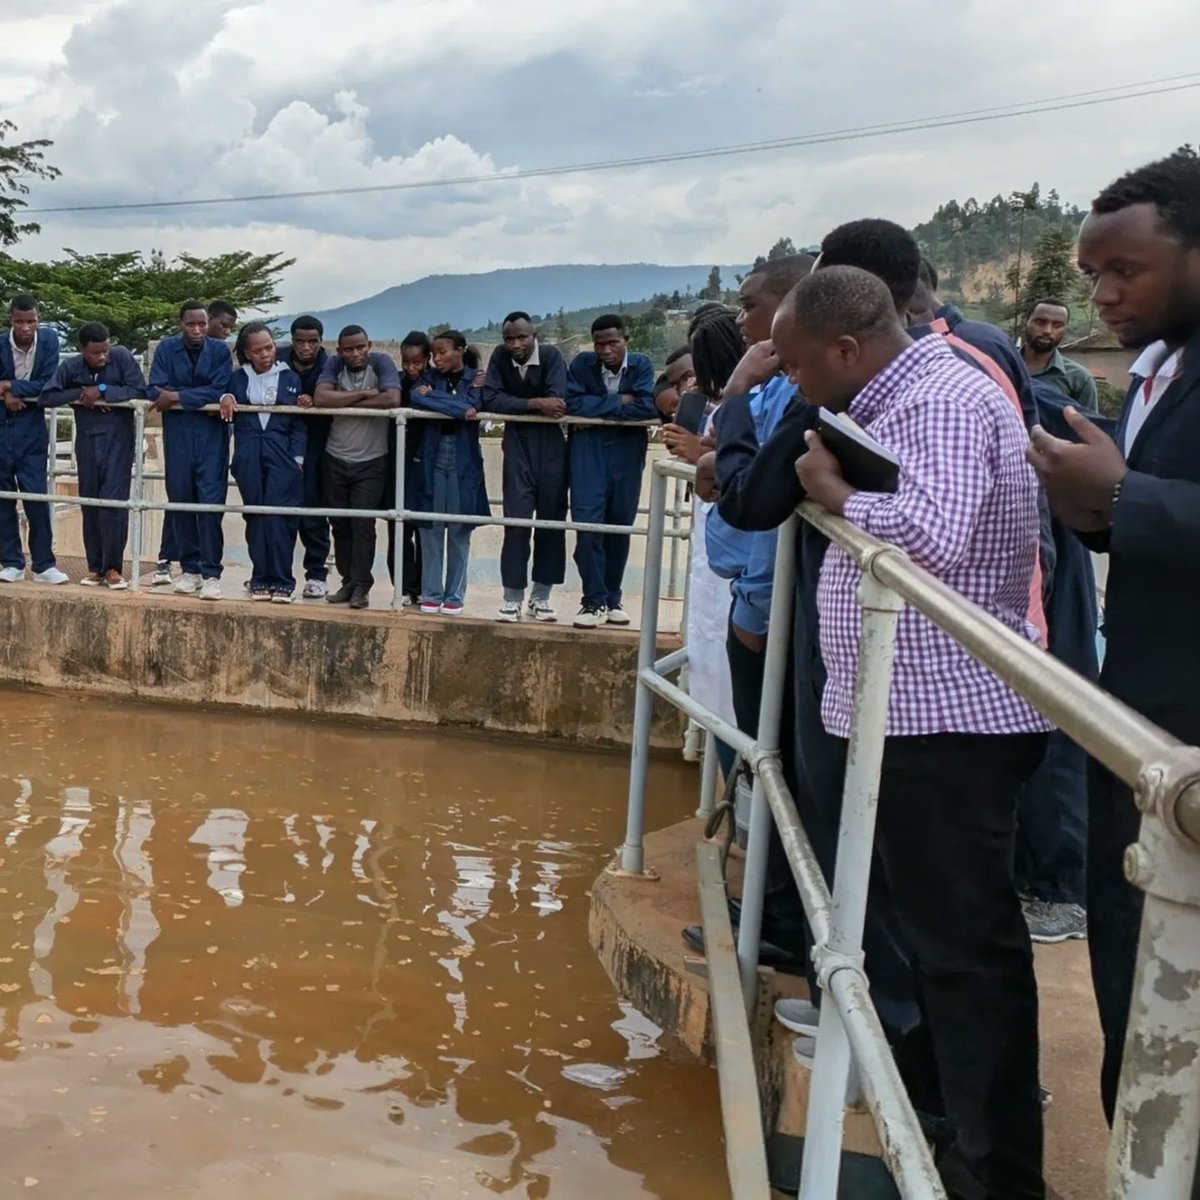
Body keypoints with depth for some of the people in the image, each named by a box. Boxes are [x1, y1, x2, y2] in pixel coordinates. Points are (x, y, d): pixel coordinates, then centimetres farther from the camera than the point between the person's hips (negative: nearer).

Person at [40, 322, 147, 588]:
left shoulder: (122, 357, -9)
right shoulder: (70, 366, -1)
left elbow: (139, 391, -16)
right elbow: (47, 396, -3)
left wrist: (102, 391, -18)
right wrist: (79, 395, -14)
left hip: (118, 440, -3)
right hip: (87, 442, 4)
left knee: (114, 502, -10)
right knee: (90, 504, 6)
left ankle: (113, 567, -3)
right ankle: (95, 567, 14)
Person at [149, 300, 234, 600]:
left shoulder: (220, 350, 0)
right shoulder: (166, 348, 3)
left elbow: (218, 391, -11)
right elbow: (156, 391, -7)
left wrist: (176, 397, -13)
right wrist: (199, 399, -15)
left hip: (212, 433, -2)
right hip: (178, 433, 2)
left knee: (210, 501, -8)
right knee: (181, 499, 5)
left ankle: (211, 573, -5)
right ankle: (189, 568, 15)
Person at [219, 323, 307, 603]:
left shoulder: (290, 378, 8)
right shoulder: (238, 378, 12)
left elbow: (299, 424, 7)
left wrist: (297, 458, -2)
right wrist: (225, 397, -3)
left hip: (281, 455, -2)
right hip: (248, 456, 2)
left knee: (278, 517, -10)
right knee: (255, 517, 2)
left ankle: (282, 581, -6)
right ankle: (261, 579, 7)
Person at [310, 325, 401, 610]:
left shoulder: (381, 362, -8)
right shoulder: (334, 363, -2)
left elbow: (392, 399, -25)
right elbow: (320, 399, -18)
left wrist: (345, 401, -17)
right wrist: (363, 393, -19)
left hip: (371, 462, -3)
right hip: (335, 460, 3)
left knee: (363, 524, -8)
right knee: (340, 524, 8)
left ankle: (361, 586, -1)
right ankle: (348, 582, 19)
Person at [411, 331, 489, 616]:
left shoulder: (476, 379, 2)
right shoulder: (432, 377, 8)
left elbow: (471, 406, -16)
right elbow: (414, 398, -13)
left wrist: (432, 396, -8)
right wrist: (457, 409, -20)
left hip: (463, 463, -2)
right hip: (433, 460, 2)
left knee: (459, 531, 2)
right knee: (431, 529, 2)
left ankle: (454, 596, 9)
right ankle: (431, 594, 10)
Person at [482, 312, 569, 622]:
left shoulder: (552, 356, -12)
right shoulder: (500, 357, -6)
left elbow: (557, 401, -23)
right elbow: (491, 400, -15)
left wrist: (515, 404, -16)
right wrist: (534, 404, -23)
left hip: (550, 441, 0)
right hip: (517, 440, 0)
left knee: (552, 518, 3)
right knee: (516, 517, -6)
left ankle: (541, 596, 13)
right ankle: (512, 598, -1)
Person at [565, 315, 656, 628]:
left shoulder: (641, 364, -4)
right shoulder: (582, 363, -3)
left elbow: (648, 406, -18)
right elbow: (572, 403, -16)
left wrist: (598, 409, -16)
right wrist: (619, 402, -14)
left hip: (627, 451, 1)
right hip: (588, 449, -1)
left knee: (620, 525, 8)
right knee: (588, 522, -11)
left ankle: (612, 598, 20)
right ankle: (594, 601, -3)